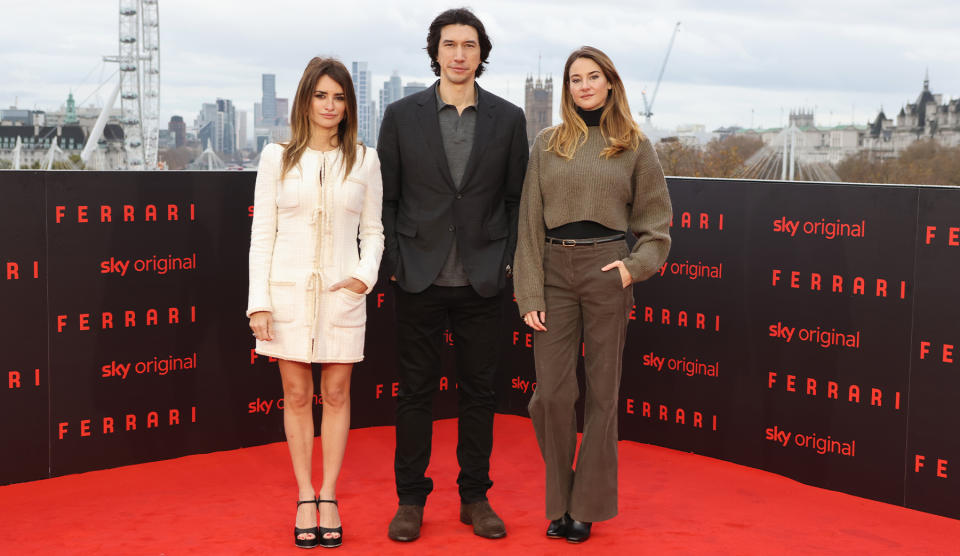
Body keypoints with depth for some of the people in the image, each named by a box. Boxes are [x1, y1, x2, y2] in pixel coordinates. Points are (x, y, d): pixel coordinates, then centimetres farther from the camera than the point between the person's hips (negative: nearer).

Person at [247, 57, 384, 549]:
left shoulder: (364, 160, 6)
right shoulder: (277, 158, 3)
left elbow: (373, 231, 10)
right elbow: (262, 234, 2)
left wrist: (366, 273, -8)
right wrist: (259, 301, -4)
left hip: (341, 291, 1)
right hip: (288, 289, 0)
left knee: (336, 394, 5)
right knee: (296, 395, 5)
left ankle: (329, 498, 16)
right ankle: (305, 499, 15)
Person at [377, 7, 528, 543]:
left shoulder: (508, 118, 4)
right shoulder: (402, 115, 1)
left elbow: (517, 199, 7)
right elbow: (386, 197, 3)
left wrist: (510, 264, 0)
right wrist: (393, 264, -3)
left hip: (483, 280, 1)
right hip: (421, 278, -1)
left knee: (480, 391, 9)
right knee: (416, 391, 6)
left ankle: (475, 497, 21)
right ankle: (411, 498, 18)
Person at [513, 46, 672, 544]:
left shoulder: (634, 146, 6)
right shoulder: (547, 143, 8)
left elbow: (655, 223, 9)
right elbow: (531, 223, 5)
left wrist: (635, 266, -8)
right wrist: (530, 294, -3)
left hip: (606, 271, -1)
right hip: (554, 270, 1)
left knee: (601, 391, 4)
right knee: (552, 393, -2)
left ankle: (588, 507, 16)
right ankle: (559, 503, 16)